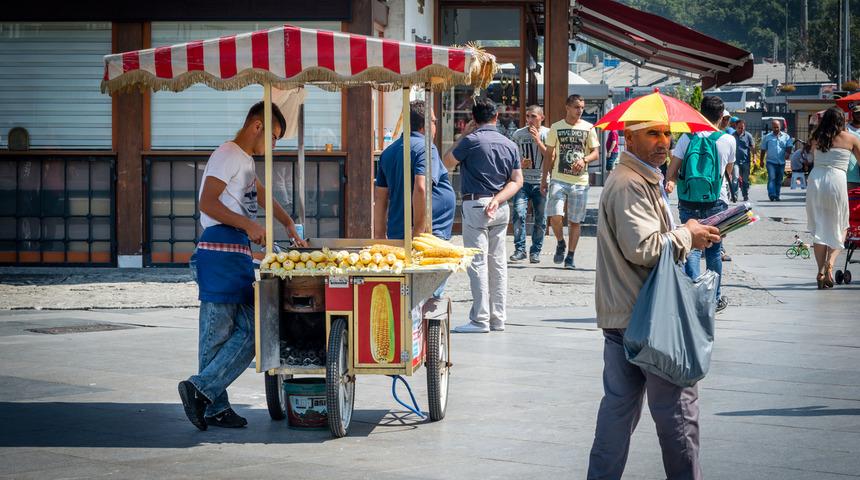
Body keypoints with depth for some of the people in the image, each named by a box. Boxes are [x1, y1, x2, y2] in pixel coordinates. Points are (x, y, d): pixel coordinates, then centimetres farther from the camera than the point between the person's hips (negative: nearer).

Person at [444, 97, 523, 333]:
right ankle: (498, 318, 14)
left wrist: (462, 136, 9)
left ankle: (480, 320, -7)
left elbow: (447, 162, 3)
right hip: (501, 208, 6)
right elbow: (517, 181, 4)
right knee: (498, 263, 11)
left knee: (478, 263, -5)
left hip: (475, 205, -6)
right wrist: (497, 199, -5)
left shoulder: (471, 141, -9)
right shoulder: (510, 145, 9)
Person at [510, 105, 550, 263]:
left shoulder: (548, 134, 3)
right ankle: (519, 249, -6)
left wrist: (538, 140, -12)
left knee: (540, 219, 2)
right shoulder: (518, 134, 7)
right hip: (523, 180, 0)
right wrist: (520, 164, -6)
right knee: (518, 213, -14)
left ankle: (535, 252, 13)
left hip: (541, 182, 0)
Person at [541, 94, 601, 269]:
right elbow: (549, 155, 10)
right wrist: (544, 179, 6)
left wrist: (584, 159, -17)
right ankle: (560, 244, 10)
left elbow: (596, 154, 4)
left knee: (575, 221, 4)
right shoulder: (556, 128, 5)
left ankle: (570, 257, 14)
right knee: (554, 215, -16)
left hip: (580, 182, 1)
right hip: (559, 179, -1)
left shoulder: (588, 128, 5)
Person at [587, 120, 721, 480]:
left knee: (620, 403, 13)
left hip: (620, 315, 11)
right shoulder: (631, 185, -16)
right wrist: (687, 236, -11)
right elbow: (643, 248, -25)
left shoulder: (642, 180, 19)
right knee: (678, 405, -3)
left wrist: (687, 234, 11)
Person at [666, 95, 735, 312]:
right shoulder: (728, 140, -3)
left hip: (688, 203, 0)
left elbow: (672, 169, -6)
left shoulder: (687, 138, -3)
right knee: (713, 250, 12)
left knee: (692, 248, 2)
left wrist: (671, 182, 13)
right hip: (716, 203, 0)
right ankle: (714, 298, 21)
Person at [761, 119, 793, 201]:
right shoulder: (767, 137, 7)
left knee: (779, 180, 8)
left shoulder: (786, 137, 8)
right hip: (771, 161, -2)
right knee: (772, 178, -16)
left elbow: (789, 147, 2)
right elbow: (763, 150, 11)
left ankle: (777, 196, 17)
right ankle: (772, 195, -24)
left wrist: (788, 153, -19)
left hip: (781, 162, 2)